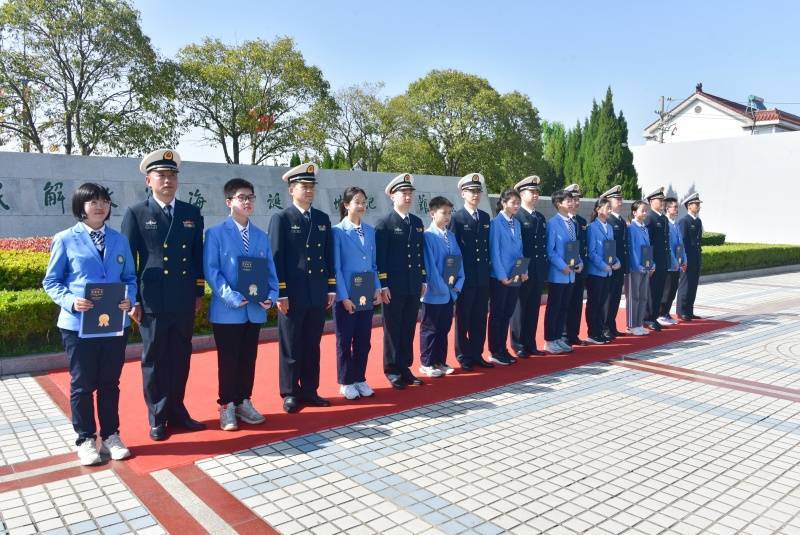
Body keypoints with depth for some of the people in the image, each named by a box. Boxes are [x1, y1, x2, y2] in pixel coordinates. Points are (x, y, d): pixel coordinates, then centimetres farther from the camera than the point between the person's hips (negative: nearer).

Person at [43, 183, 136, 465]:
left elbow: (130, 278, 9)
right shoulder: (65, 240, -3)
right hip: (78, 324, -3)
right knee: (82, 384, 8)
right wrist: (71, 301, -17)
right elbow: (51, 282, 1)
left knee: (110, 383, 12)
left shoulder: (120, 240, 6)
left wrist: (129, 298, -11)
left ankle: (110, 435, 26)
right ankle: (86, 439, 22)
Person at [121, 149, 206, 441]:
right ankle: (157, 419, 20)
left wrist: (199, 292, 9)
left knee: (181, 359, 11)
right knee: (154, 361, 7)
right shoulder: (136, 214, -1)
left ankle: (177, 412, 26)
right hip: (152, 303, -3)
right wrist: (131, 300, -5)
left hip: (184, 302, 3)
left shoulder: (191, 213, 9)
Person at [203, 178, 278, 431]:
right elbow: (211, 270, -9)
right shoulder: (215, 233, -2)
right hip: (227, 310, -4)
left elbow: (270, 270, 10)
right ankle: (227, 406, 17)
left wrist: (271, 295, -7)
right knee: (228, 360, 4)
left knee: (249, 359, 12)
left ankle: (244, 402, 25)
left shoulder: (262, 236, 11)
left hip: (255, 309, 4)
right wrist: (231, 296, -20)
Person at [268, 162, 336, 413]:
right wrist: (280, 293, -12)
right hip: (293, 295, -4)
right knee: (291, 346, 5)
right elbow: (276, 258, -8)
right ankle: (290, 394, 16)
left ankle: (309, 391, 22)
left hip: (318, 295, 5)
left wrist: (331, 288, 8)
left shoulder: (323, 219, 11)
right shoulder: (281, 219, -4)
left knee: (312, 346, 11)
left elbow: (329, 256, 13)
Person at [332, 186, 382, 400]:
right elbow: (336, 267, -10)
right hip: (346, 297, -5)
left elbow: (373, 264, 12)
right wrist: (343, 297, -14)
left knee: (363, 340, 11)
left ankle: (360, 379, 25)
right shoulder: (338, 231, -7)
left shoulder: (369, 231, 8)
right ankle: (345, 382, 19)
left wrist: (377, 288, 2)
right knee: (345, 341, 6)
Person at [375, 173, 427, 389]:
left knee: (409, 329, 10)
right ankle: (392, 370, 15)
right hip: (393, 287, -5)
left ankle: (405, 368, 21)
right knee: (393, 329, 4)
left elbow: (420, 253, 14)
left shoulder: (417, 222, 12)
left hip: (414, 286, 5)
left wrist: (423, 280, 11)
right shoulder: (384, 223, -6)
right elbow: (380, 256, -9)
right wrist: (383, 285, -13)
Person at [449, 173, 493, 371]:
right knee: (463, 319, 4)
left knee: (480, 318, 10)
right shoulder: (457, 218, -5)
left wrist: (488, 268, 8)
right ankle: (463, 357, 14)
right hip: (465, 278, -5)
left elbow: (488, 246, 14)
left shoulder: (485, 217, 12)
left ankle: (477, 355, 20)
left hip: (483, 277, 5)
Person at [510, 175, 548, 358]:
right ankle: (518, 346, 11)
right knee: (519, 308, 2)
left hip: (538, 272, 7)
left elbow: (544, 244, 15)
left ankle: (530, 344, 19)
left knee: (533, 309, 11)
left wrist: (544, 267, 8)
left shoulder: (541, 218, 15)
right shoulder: (516, 216, -7)